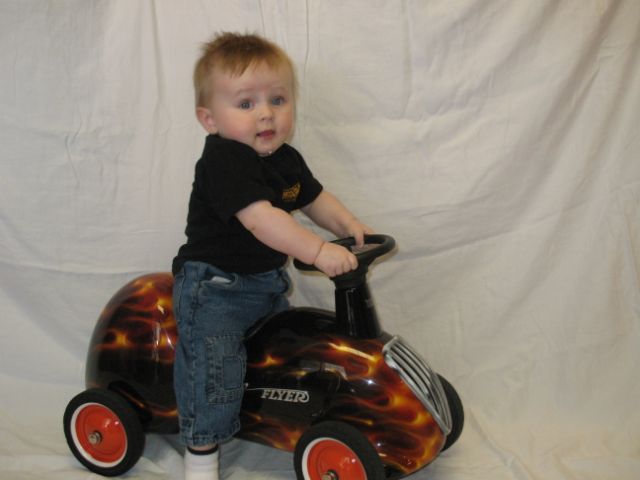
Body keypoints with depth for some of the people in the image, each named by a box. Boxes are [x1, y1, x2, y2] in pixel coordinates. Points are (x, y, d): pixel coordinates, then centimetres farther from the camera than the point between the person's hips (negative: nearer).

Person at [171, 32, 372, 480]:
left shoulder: (287, 160, 2)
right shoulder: (224, 161, -26)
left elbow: (315, 197, 18)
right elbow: (261, 219, -36)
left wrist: (347, 223, 0)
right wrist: (318, 250, -40)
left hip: (266, 281, 9)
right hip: (214, 286, -9)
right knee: (213, 365, -10)